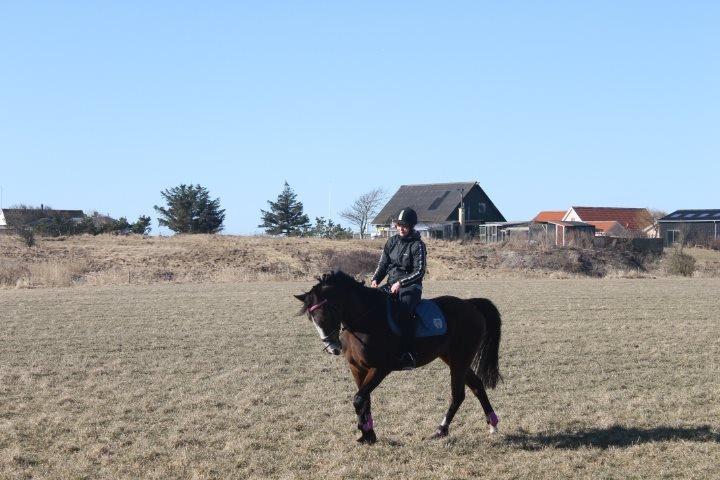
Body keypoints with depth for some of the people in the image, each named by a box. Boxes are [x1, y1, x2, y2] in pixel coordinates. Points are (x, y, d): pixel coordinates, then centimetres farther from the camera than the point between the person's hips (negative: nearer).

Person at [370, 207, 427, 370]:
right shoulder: (392, 242, 12)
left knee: (405, 310, -34)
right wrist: (375, 279, -5)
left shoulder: (417, 245, -6)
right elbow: (383, 264, 14)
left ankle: (408, 354, -37)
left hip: (411, 285, -7)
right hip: (391, 284, 7)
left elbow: (419, 271, -11)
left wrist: (401, 283, -21)